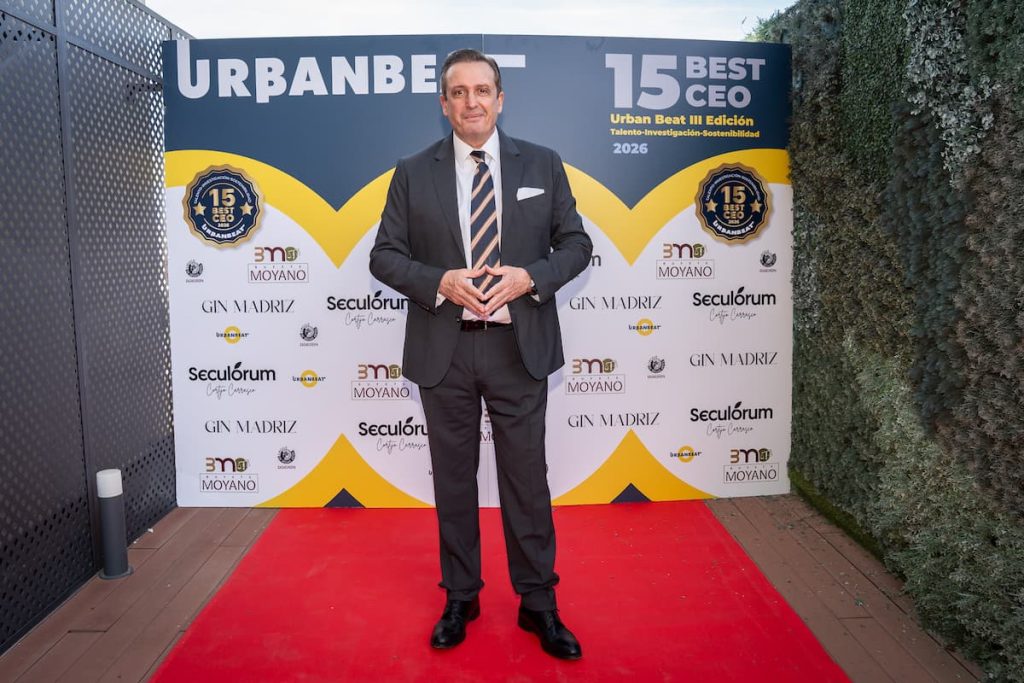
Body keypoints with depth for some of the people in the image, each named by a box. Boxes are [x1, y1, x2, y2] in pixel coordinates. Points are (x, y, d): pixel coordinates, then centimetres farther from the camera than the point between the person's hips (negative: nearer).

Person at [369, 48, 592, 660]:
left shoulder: (543, 166, 5)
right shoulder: (413, 174, 4)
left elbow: (576, 244, 5)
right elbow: (385, 255, 3)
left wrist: (530, 278, -14)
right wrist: (439, 282, -15)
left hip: (521, 347, 0)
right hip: (444, 350, 1)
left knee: (527, 478, 7)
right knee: (453, 479, 12)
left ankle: (539, 603, 25)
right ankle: (461, 598, 30)